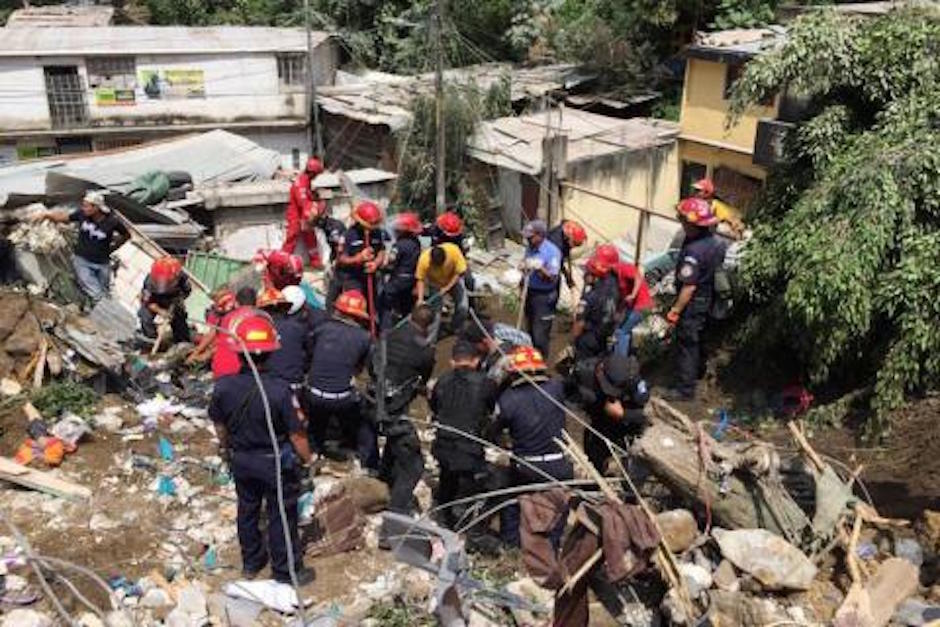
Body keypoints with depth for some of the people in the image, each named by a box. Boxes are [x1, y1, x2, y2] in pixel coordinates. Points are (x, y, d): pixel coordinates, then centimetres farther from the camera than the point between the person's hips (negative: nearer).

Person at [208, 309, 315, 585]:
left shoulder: (223, 387, -19)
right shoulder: (279, 391, -31)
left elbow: (219, 425, -1)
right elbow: (297, 433, -22)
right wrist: (305, 458, -2)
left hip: (241, 460, 4)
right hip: (277, 463, -4)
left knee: (247, 509, 25)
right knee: (281, 516, 14)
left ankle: (251, 562, 44)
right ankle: (287, 571, 31)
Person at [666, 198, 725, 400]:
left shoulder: (693, 251, -30)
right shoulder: (713, 242, -2)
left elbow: (689, 286, -29)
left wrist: (675, 310, -21)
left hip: (693, 303, -9)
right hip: (708, 299, 9)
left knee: (686, 344, 2)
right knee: (696, 340, 26)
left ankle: (685, 389, 12)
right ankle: (696, 373, 46)